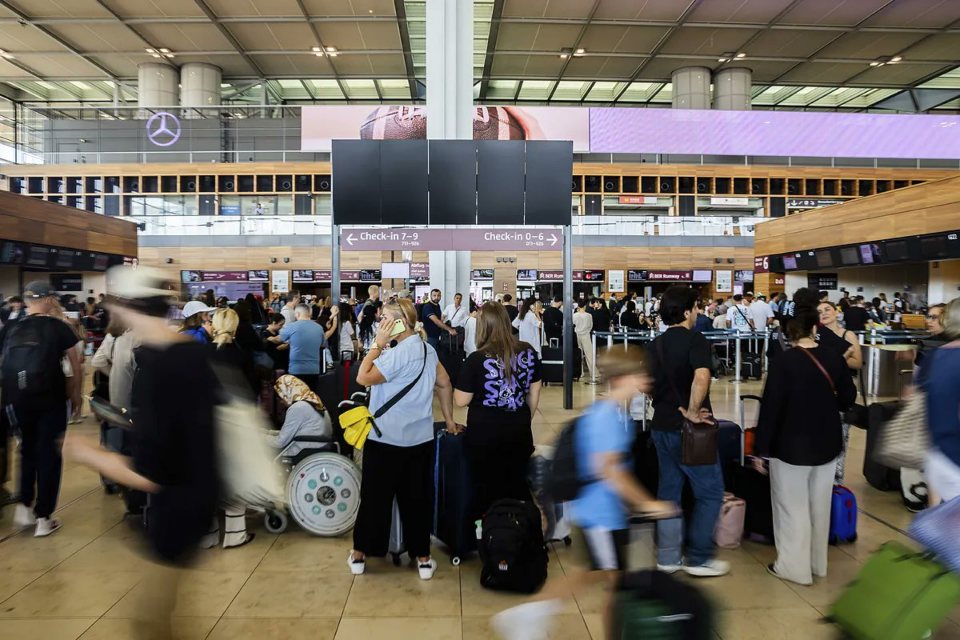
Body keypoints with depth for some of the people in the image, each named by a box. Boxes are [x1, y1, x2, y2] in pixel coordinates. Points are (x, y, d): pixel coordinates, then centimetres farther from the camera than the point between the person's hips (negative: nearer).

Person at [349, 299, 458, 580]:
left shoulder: (398, 353, -19)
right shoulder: (428, 350, 5)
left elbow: (363, 378, -19)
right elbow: (444, 384, 13)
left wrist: (378, 344, -13)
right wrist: (449, 420, 21)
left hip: (386, 438, -6)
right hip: (420, 438, 6)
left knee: (374, 496, 9)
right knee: (417, 497, 11)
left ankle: (360, 554, 22)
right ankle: (423, 557, 17)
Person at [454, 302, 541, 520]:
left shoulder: (477, 359, -15)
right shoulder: (528, 353, -3)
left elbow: (461, 401, -10)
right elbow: (534, 392, 7)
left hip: (485, 433, -3)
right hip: (519, 430, 4)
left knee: (488, 489, 12)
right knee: (519, 487, 17)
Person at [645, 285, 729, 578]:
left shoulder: (656, 344, 9)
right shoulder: (695, 340, -14)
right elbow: (701, 378, -31)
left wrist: (673, 405, 8)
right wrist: (692, 412, -21)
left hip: (662, 426, 7)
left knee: (669, 490, 14)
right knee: (710, 492, 6)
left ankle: (668, 556, 21)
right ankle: (699, 559, 11)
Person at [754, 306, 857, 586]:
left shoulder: (785, 361, -19)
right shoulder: (834, 357, -5)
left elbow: (770, 406, -18)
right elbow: (848, 397, 7)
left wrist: (761, 449, -11)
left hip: (792, 445, -5)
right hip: (827, 443, 5)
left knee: (793, 507, 7)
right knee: (819, 506, 18)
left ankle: (795, 567, 16)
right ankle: (817, 563, 32)